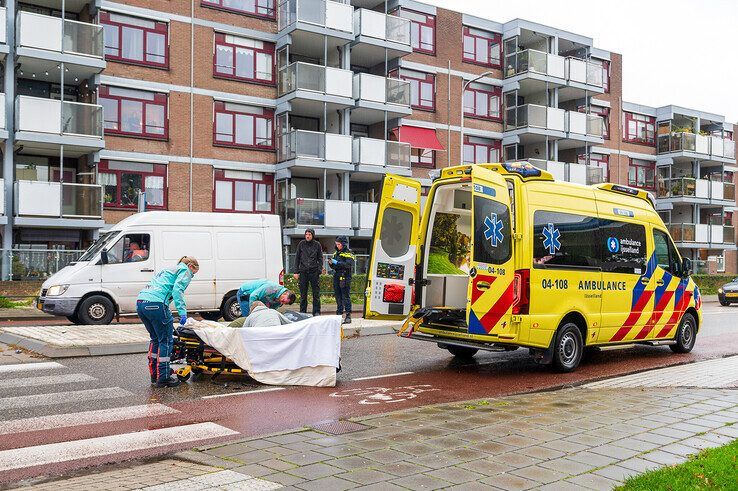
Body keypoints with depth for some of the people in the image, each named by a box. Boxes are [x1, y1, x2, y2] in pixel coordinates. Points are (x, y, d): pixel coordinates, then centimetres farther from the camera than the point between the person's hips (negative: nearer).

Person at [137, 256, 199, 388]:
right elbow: (177, 289, -10)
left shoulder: (168, 270, 33)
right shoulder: (185, 271, 9)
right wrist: (183, 312, -17)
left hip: (140, 302, 9)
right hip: (156, 303, -9)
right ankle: (163, 378, 1)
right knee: (166, 341, 0)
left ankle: (154, 374, 27)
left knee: (155, 338, 21)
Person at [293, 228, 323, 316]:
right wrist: (296, 271, 1)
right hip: (303, 272, 1)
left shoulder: (317, 245, 5)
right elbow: (297, 258, 8)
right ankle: (303, 312, 12)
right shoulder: (301, 244, 6)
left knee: (316, 293, 1)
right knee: (303, 294, 5)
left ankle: (316, 312, 7)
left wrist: (319, 271, -5)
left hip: (314, 272, -1)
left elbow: (320, 259, 7)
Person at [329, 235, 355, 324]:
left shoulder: (348, 254, -5)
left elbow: (349, 264, -20)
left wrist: (337, 263, -21)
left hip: (345, 278, -7)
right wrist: (331, 263, 0)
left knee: (346, 297, -8)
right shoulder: (336, 253, 17)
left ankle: (348, 316, -7)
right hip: (336, 277, 7)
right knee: (338, 297, 11)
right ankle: (339, 314, 18)